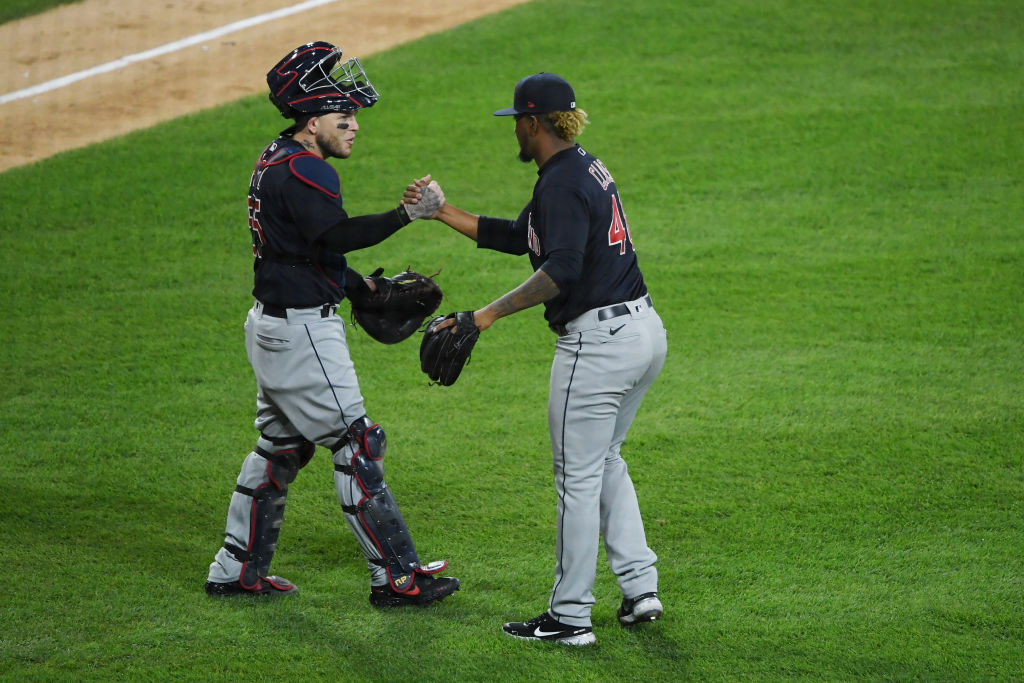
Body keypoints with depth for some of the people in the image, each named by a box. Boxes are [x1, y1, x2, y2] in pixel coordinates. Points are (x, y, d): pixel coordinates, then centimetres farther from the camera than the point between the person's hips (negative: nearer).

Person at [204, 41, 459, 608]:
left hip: (274, 322, 10)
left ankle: (237, 571, 25)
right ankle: (394, 578, -3)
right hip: (301, 332, -10)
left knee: (280, 447, 19)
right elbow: (337, 234, -37)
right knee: (356, 447, -6)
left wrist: (360, 286, 16)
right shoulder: (302, 171, -20)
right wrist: (407, 214, -44)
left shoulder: (278, 159, 12)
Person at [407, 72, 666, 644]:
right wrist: (441, 211, 19)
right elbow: (516, 237, 21)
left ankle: (571, 617, 5)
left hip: (599, 340, -10)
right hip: (645, 331, 10)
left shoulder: (562, 183, -16)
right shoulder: (586, 168, 15)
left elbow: (561, 269, -30)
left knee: (579, 477, -1)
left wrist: (492, 313, -31)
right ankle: (640, 588, 19)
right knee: (604, 460, 22)